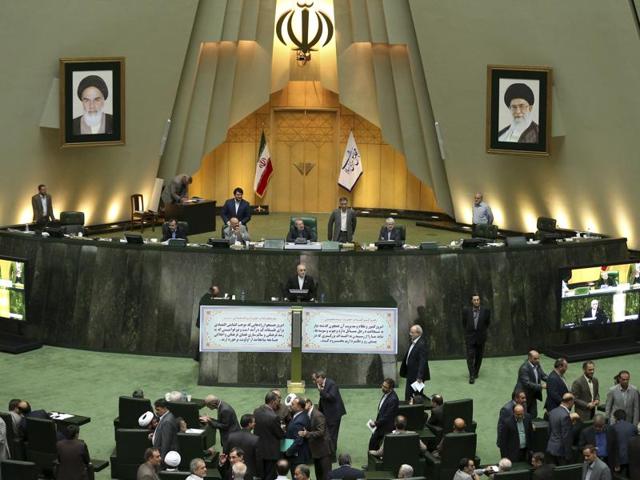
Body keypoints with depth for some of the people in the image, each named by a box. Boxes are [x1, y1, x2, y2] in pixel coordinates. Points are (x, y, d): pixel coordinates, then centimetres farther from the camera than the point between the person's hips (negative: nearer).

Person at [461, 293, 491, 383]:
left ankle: (476, 372, 28)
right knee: (470, 357, -9)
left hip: (481, 338, 1)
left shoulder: (486, 311, -5)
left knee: (479, 357, 10)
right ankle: (472, 376, -10)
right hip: (470, 338, -1)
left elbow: (487, 322, 11)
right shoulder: (466, 310, -4)